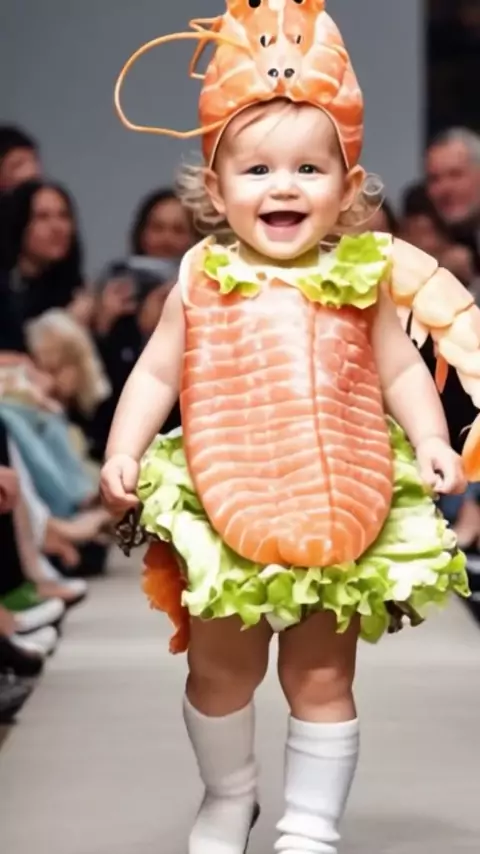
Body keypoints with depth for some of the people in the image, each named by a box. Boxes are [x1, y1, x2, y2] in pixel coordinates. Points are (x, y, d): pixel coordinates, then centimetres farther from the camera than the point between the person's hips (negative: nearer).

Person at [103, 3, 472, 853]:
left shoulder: (361, 279, -1)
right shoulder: (202, 282, -2)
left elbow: (401, 370, 3)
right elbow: (156, 373, 3)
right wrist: (124, 452, -8)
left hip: (341, 518, 0)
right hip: (225, 514, 1)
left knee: (322, 679, 8)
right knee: (220, 669, 14)